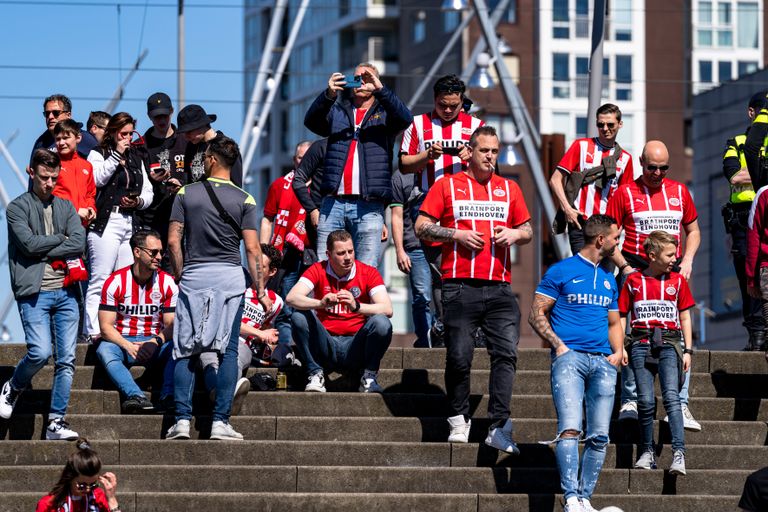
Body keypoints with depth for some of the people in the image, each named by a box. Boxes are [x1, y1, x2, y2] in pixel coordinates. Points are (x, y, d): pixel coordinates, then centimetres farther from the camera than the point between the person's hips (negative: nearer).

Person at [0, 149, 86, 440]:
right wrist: (61, 238, 0)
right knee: (40, 352, -17)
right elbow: (29, 243, -11)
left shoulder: (65, 207, 16)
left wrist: (43, 253, -6)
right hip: (34, 293, -5)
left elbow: (79, 244, 1)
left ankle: (56, 422, 1)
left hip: (65, 292, 5)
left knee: (66, 359, -2)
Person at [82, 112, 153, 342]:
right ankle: (93, 331, -13)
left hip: (131, 223, 6)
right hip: (106, 222, -6)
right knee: (100, 280, -11)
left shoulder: (136, 158, 21)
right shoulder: (99, 154, 4)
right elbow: (98, 179, -15)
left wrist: (138, 201, 0)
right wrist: (116, 155, -12)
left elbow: (148, 192, 21)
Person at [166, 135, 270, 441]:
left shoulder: (186, 194, 2)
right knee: (228, 350, 3)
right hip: (230, 277, 0)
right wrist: (261, 292, 1)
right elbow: (252, 249, -3)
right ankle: (220, 421, -3)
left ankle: (182, 419, -4)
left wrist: (179, 276, 11)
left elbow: (173, 240, -1)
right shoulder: (244, 200, 1)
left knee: (185, 350, 5)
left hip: (193, 276, 0)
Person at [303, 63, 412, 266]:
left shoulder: (384, 113, 14)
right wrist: (329, 95, -17)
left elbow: (405, 118, -7)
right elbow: (311, 121, 1)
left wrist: (380, 89, -20)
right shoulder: (337, 111, 19)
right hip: (334, 202, 2)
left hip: (369, 205, -2)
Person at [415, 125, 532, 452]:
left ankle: (498, 429, -12)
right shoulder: (448, 186, 8)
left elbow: (527, 231, 23)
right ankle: (459, 420, 15)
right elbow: (421, 227, 4)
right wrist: (457, 234, -9)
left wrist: (515, 234, 0)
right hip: (460, 287, -2)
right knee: (459, 357, -4)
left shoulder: (509, 189, 18)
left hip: (500, 288, 2)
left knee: (506, 353, -11)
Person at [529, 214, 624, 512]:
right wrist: (558, 345, -10)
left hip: (603, 363, 6)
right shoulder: (561, 272, 4)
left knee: (599, 436, -4)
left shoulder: (608, 280, 22)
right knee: (570, 429, -19)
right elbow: (536, 314, 3)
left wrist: (618, 351, 10)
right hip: (570, 357, -6)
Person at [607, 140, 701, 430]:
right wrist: (625, 267, -9)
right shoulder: (625, 193, 4)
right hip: (636, 270, -2)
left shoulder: (679, 192, 13)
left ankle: (680, 405, -4)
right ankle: (630, 401, 1)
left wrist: (687, 260, 4)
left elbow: (693, 231, 21)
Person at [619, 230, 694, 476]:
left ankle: (679, 453, -23)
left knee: (671, 396, -16)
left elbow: (685, 318, 14)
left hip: (669, 343, 0)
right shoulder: (633, 280, 9)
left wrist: (687, 350, 7)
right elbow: (622, 315, 13)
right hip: (641, 343, 1)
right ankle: (647, 452, 7)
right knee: (645, 400, -4)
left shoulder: (677, 281, 11)